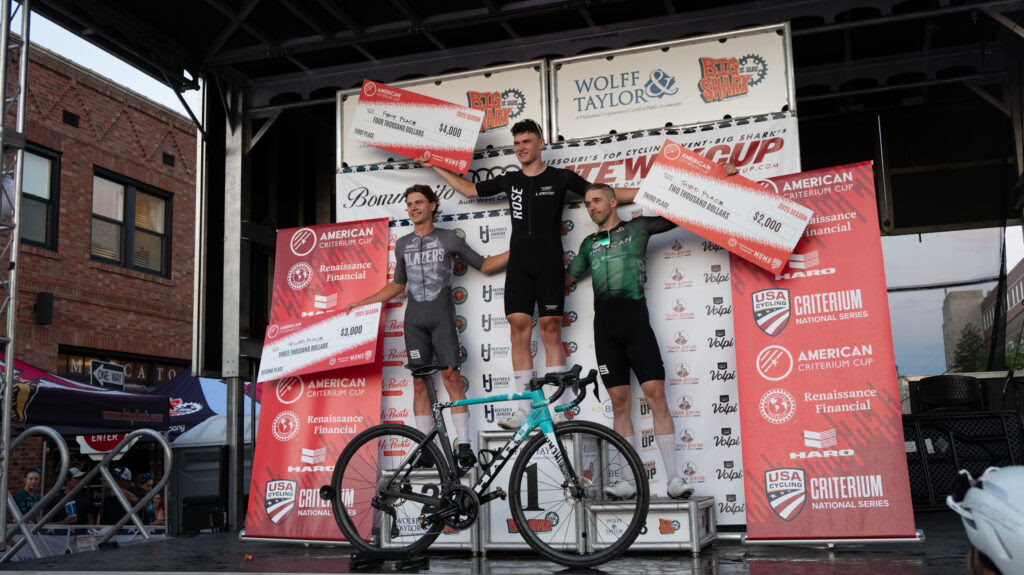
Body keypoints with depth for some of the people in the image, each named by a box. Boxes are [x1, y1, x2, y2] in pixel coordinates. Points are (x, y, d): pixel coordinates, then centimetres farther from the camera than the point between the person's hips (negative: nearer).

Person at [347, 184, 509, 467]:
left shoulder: (449, 239, 5)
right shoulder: (402, 244, 15)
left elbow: (484, 265, 8)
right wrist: (362, 302, 22)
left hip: (442, 317, -3)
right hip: (414, 319, 3)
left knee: (451, 377, -10)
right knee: (420, 382, 1)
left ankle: (464, 445, -7)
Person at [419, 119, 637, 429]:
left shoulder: (561, 178, 6)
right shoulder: (509, 181, 16)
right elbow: (469, 189, 27)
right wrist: (436, 166, 28)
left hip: (549, 264, -3)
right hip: (519, 264, 3)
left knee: (550, 330, -7)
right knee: (519, 329, -3)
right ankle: (525, 407, 1)